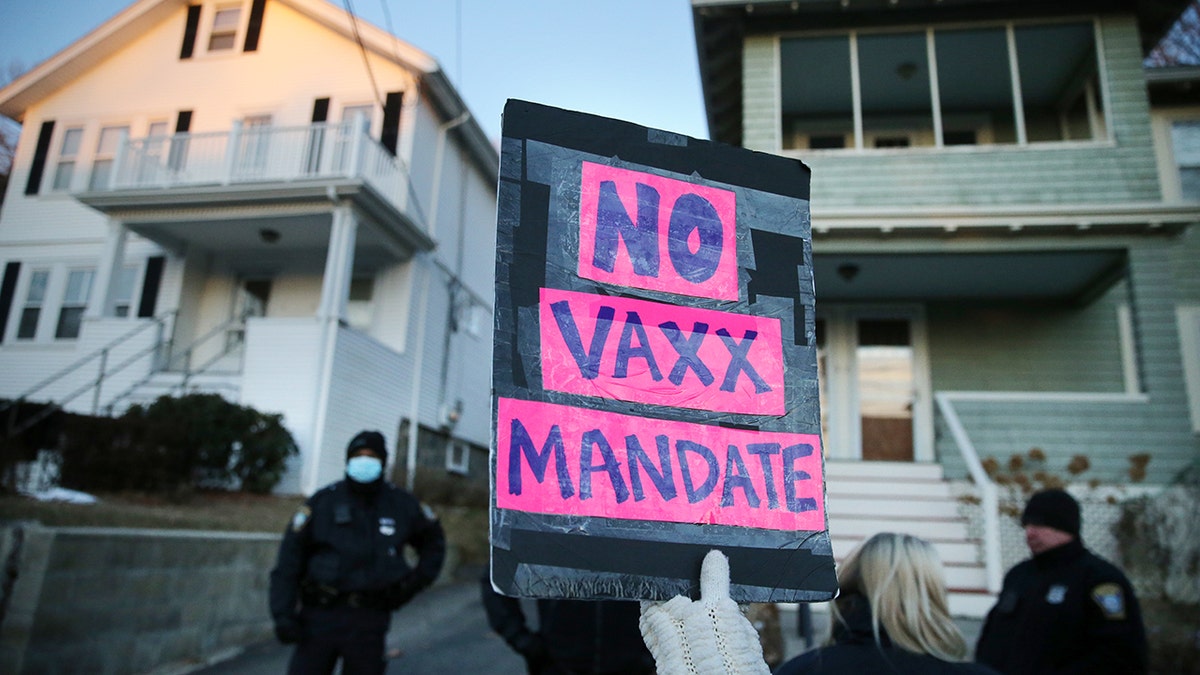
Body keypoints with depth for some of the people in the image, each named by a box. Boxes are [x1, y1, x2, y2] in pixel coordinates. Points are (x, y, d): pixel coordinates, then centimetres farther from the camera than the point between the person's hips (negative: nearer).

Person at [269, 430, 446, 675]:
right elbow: (289, 560, -4)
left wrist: (418, 581, 10)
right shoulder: (323, 501, -3)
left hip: (370, 620, 2)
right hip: (321, 615, -1)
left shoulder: (402, 505, 4)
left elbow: (434, 541, 20)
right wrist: (283, 614, -11)